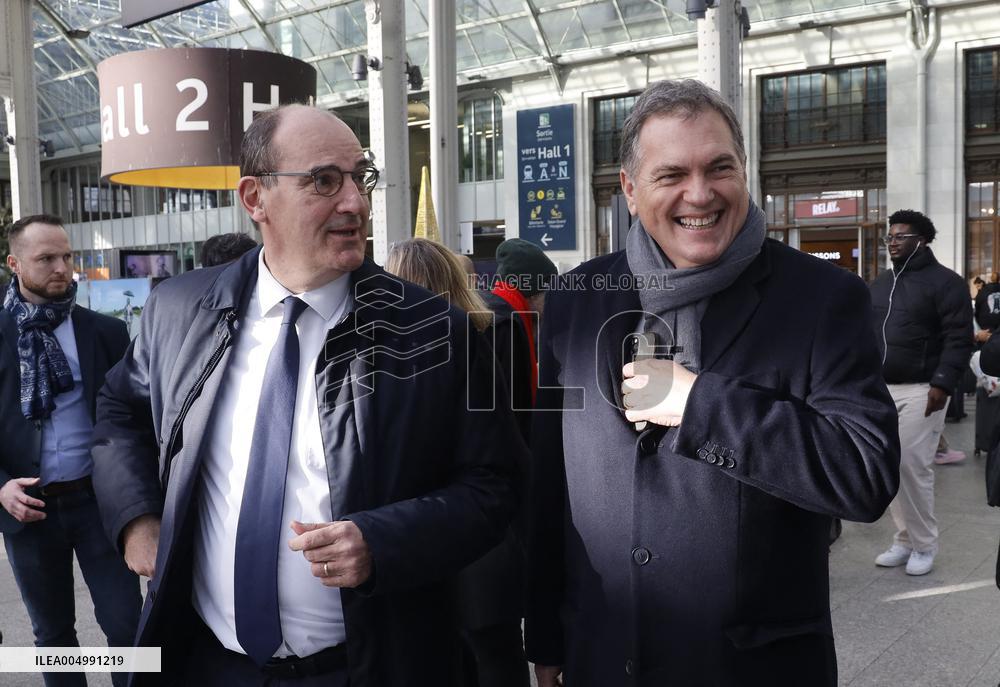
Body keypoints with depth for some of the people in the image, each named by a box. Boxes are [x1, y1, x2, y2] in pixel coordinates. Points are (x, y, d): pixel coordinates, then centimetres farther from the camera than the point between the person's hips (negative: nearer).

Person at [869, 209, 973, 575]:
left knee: (913, 466, -8)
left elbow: (958, 338, -10)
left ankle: (924, 545, 7)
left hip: (920, 390, -6)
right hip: (880, 389, 6)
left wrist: (942, 383, -19)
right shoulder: (879, 283, 17)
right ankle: (905, 539, 18)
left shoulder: (944, 281, -3)